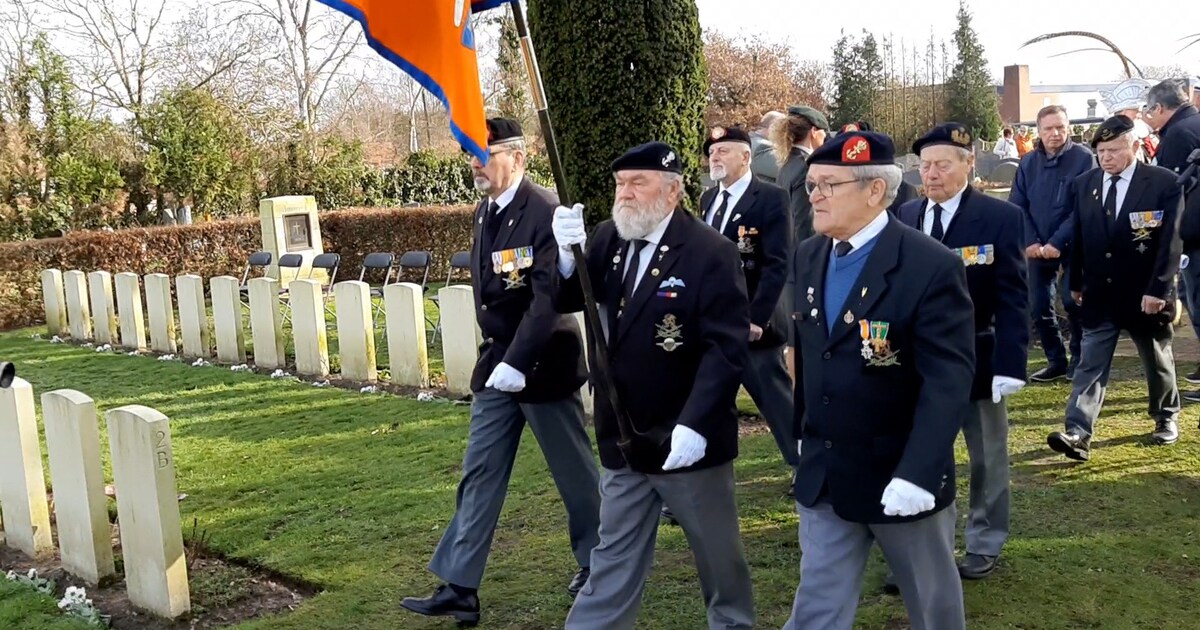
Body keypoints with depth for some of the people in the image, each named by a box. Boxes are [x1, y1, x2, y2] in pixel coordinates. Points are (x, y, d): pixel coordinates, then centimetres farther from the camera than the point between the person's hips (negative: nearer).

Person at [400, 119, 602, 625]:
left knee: (574, 470, 9)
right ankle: (459, 587, 13)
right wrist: (496, 353, 13)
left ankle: (599, 563, 30)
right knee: (480, 474, 7)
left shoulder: (545, 211, -18)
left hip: (542, 362, -7)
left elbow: (548, 295, -24)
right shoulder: (484, 212, 8)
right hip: (498, 361, 8)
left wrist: (518, 362, -27)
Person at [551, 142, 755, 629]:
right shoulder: (607, 240, 2)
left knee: (718, 553, 16)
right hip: (622, 439, 5)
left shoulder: (711, 253, -15)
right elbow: (565, 301, -4)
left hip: (686, 438, -4)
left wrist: (694, 425, -28)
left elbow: (726, 348, -20)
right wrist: (567, 254, -24)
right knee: (613, 558, 15)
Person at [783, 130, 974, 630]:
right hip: (822, 475, 5)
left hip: (903, 478, -5)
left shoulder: (932, 267, -19)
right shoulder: (807, 258, 2)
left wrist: (917, 473, -29)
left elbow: (948, 381, -23)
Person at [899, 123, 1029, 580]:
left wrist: (1010, 365, -17)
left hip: (977, 358, -3)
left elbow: (1013, 298, -11)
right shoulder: (907, 215, 2)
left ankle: (984, 545, 30)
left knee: (986, 456, 13)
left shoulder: (1001, 217, -9)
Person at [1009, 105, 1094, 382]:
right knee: (1038, 307, 6)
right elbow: (1017, 205, 4)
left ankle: (1080, 360, 13)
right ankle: (1056, 361, 19)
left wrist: (1057, 243, -18)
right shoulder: (1028, 162, 6)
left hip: (1072, 245, -4)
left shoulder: (1083, 158, -8)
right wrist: (1030, 242, -9)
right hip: (1037, 247, 4)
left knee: (1073, 302, -4)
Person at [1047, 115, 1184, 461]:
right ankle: (1078, 434, -9)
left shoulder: (1164, 183, -10)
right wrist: (1076, 282, 10)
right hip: (1099, 293, 3)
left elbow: (1170, 241, -12)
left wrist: (1158, 289, -17)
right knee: (1090, 365, -3)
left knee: (1157, 360, 16)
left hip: (1146, 294, -2)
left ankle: (1166, 417, 38)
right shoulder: (1083, 184, 2)